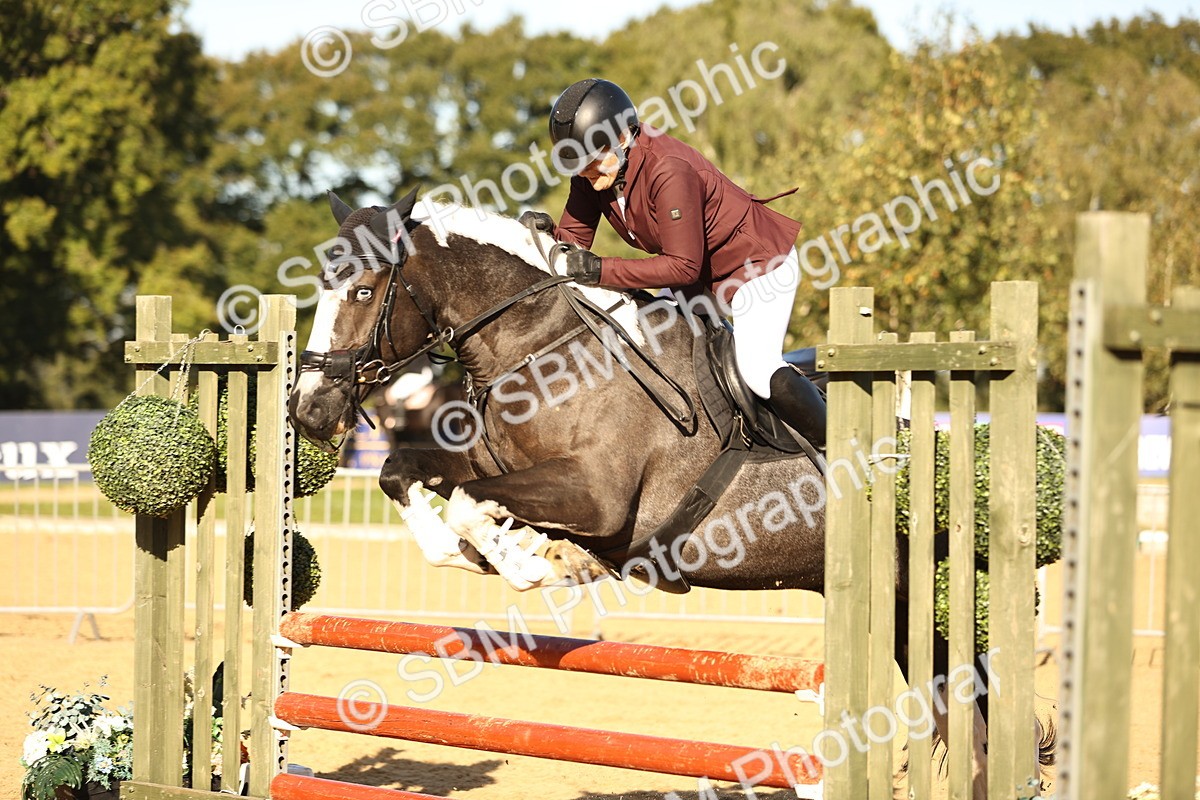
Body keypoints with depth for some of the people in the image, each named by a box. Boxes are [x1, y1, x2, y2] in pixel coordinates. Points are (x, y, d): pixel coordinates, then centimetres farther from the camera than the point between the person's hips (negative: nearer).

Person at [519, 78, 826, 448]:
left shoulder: (668, 171, -36)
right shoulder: (592, 170, -12)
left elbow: (683, 266, -34)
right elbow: (575, 236, -6)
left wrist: (602, 271, -38)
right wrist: (547, 232, -29)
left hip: (758, 260, -9)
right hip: (702, 270, 9)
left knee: (758, 370, -20)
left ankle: (828, 443, 1)